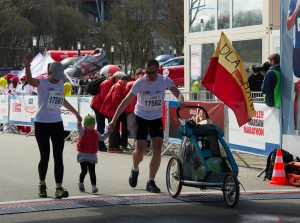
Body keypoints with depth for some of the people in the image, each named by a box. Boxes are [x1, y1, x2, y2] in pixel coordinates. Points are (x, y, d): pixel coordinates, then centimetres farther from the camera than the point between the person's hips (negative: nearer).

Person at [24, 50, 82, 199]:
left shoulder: (60, 84, 9)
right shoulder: (42, 83, -8)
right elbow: (30, 80, -31)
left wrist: (76, 113, 36)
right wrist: (27, 65, -48)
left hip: (57, 124, 4)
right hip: (41, 124, -4)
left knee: (58, 156, -3)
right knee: (45, 156, 3)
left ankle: (59, 187, -5)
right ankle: (42, 185, 23)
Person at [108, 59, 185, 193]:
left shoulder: (165, 81, -13)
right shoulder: (140, 83, -17)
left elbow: (177, 93, -20)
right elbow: (126, 101, -16)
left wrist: (181, 101, -46)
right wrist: (114, 120, -20)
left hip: (156, 118, 2)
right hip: (141, 118, -2)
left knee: (157, 149, -10)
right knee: (140, 150, -11)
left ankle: (151, 182, 2)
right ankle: (135, 169, 24)